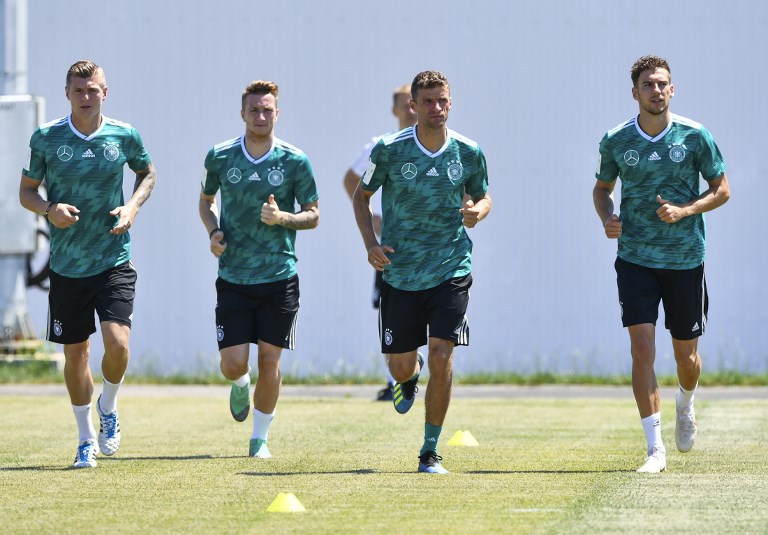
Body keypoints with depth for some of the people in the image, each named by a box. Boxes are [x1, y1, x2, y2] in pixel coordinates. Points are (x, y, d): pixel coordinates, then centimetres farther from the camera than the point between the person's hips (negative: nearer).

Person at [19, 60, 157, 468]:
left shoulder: (124, 136, -2)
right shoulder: (46, 138, -3)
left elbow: (147, 173, 17)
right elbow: (27, 190, 6)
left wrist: (133, 206, -2)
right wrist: (49, 209, -15)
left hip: (114, 261, -1)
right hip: (66, 264, 1)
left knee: (117, 342, -17)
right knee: (75, 351, 7)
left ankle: (108, 409, 13)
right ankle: (86, 438, 25)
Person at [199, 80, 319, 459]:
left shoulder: (295, 162, -4)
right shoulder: (219, 157, 0)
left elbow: (313, 215, 3)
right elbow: (206, 200, 17)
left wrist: (282, 218, -17)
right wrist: (213, 231, -2)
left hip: (279, 277, -1)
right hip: (233, 279, 1)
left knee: (269, 360, 0)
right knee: (233, 364, -5)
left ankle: (260, 437, 17)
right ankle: (241, 386, 32)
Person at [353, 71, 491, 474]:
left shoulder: (468, 153, -2)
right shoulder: (389, 150, -7)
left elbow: (482, 197, 15)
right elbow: (361, 196, 8)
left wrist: (477, 210, -10)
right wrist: (371, 243, -6)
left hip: (451, 271, 0)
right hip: (400, 272, 0)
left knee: (441, 358, -13)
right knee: (401, 366, 7)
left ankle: (430, 451, 0)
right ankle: (409, 380, 47)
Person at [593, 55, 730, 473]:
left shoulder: (695, 136, -4)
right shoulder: (616, 141, -1)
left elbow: (722, 190, 3)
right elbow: (602, 187, 16)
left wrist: (684, 210, -14)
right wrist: (607, 218, -5)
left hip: (686, 258, 0)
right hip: (635, 257, 0)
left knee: (686, 356, 8)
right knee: (642, 347, -14)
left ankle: (685, 404, 44)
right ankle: (655, 449, -12)